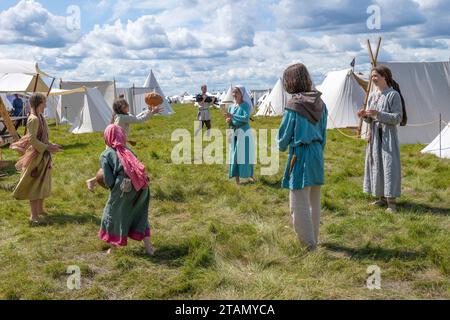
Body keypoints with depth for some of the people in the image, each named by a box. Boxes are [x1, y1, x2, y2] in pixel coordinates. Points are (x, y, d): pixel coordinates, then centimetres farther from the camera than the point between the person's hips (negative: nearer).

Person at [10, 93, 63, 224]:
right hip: (36, 156, -9)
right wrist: (48, 148, -20)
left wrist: (51, 145, 9)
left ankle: (40, 209, 31)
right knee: (34, 185, -3)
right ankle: (34, 215, 4)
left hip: (43, 155, 10)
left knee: (43, 184, 18)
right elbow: (32, 140, -22)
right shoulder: (33, 119, -19)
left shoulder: (40, 117, 9)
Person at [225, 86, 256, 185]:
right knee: (235, 154, 2)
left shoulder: (245, 105, -8)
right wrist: (229, 121, -10)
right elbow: (231, 123, 13)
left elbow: (246, 118, -24)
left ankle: (250, 175, 21)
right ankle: (237, 178, 8)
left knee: (246, 154, 3)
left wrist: (233, 116, -26)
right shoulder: (231, 107, 10)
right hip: (234, 133, 5)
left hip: (245, 132, -5)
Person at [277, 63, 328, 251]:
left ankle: (309, 245, 6)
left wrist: (282, 146, 15)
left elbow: (284, 135, -6)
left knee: (299, 204, 2)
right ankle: (314, 240, 30)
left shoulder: (294, 105, -15)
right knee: (314, 202, 17)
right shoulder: (320, 103, 3)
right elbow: (323, 133, 10)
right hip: (317, 154, 7)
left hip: (300, 156, -7)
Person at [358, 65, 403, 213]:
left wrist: (378, 114, -23)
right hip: (374, 135, 7)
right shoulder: (373, 96, 12)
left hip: (388, 135, -7)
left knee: (389, 165, -7)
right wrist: (365, 116, -5)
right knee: (375, 165, 10)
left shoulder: (393, 95, -8)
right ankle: (382, 198, 20)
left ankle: (391, 201, -4)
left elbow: (398, 117, -13)